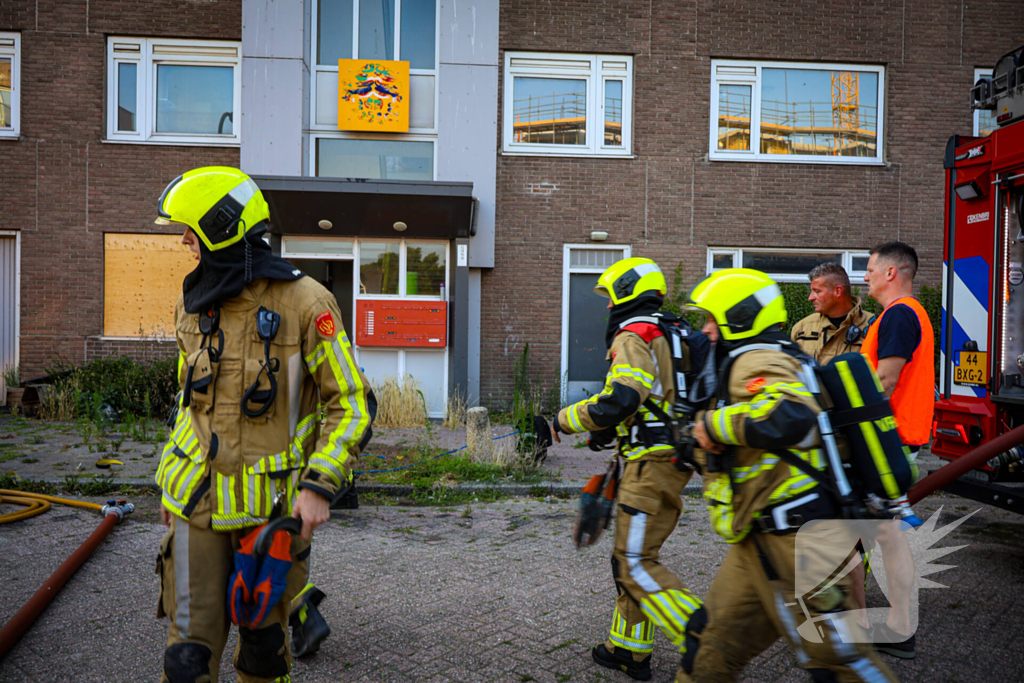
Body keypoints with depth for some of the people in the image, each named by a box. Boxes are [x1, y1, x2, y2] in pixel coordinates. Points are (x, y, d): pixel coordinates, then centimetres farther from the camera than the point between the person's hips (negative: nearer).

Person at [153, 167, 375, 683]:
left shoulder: (304, 302, -13)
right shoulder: (192, 304, 6)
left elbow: (353, 402, -12)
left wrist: (319, 485, -20)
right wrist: (170, 479, 19)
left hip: (272, 504, -4)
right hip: (198, 500, 4)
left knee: (263, 640, 13)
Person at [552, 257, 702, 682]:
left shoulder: (632, 337, -12)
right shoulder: (671, 335, 19)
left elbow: (619, 401, -24)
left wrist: (564, 421, -9)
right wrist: (612, 433, 16)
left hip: (651, 463, -10)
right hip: (674, 459, 10)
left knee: (636, 562, -5)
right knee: (630, 555, 16)